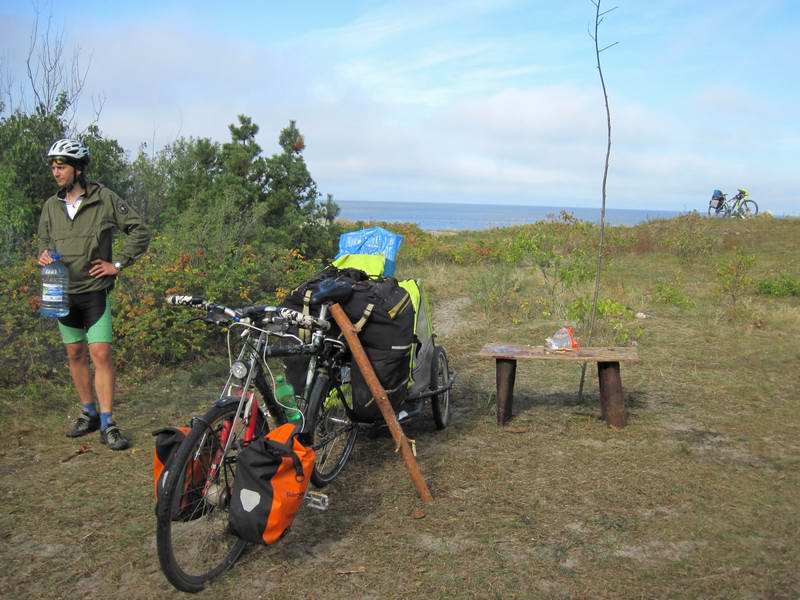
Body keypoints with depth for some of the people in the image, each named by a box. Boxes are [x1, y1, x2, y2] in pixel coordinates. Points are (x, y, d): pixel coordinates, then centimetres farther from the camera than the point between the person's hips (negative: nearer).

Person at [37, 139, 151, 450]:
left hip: (95, 290, -5)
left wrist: (118, 264, -9)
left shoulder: (104, 199, -8)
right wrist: (43, 255, -6)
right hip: (63, 292, 5)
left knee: (101, 355, -8)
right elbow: (43, 240, 17)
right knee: (75, 354, 12)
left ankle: (108, 424, -1)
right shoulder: (51, 205, 5)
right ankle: (89, 414, 26)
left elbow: (140, 231, -5)